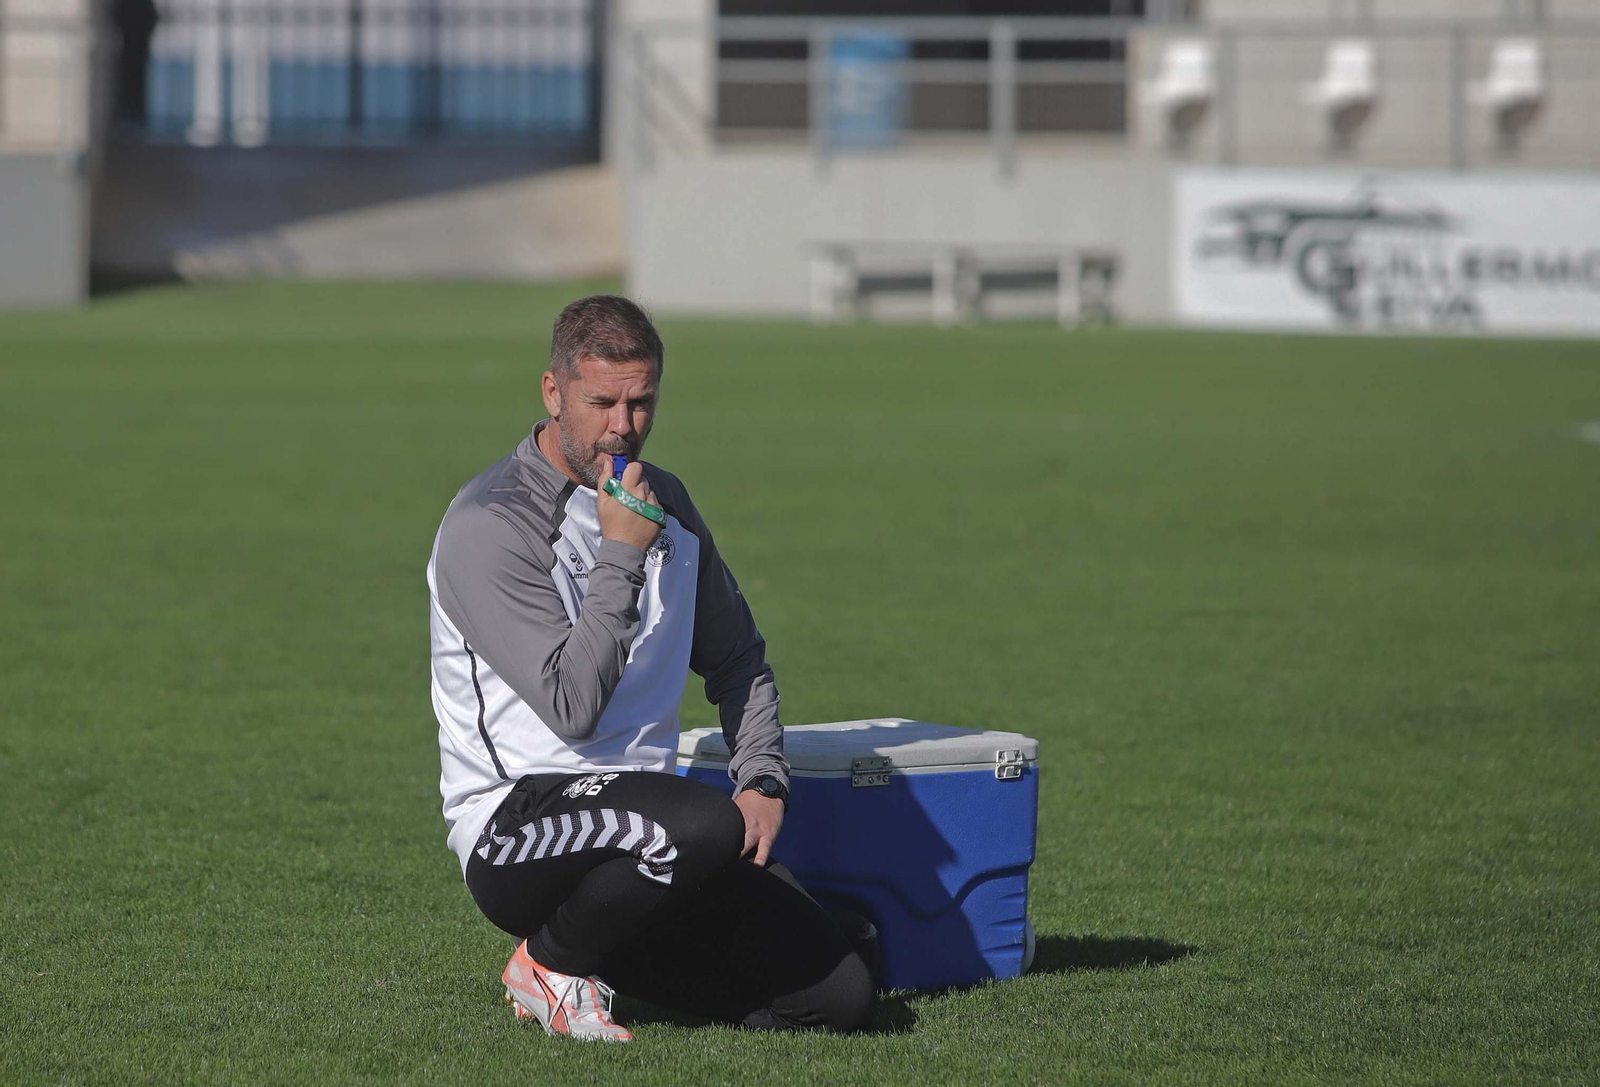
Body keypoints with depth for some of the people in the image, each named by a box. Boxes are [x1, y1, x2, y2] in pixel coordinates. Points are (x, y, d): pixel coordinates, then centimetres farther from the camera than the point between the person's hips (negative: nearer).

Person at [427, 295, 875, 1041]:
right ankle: (550, 964, -9)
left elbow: (736, 657, 25)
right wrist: (623, 554, -19)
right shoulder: (488, 524, -13)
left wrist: (763, 780, 8)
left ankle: (605, 955, 14)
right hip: (514, 816, -7)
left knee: (838, 993, -8)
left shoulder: (663, 502, 12)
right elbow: (571, 705, -21)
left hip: (634, 824, 7)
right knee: (703, 824, -39)